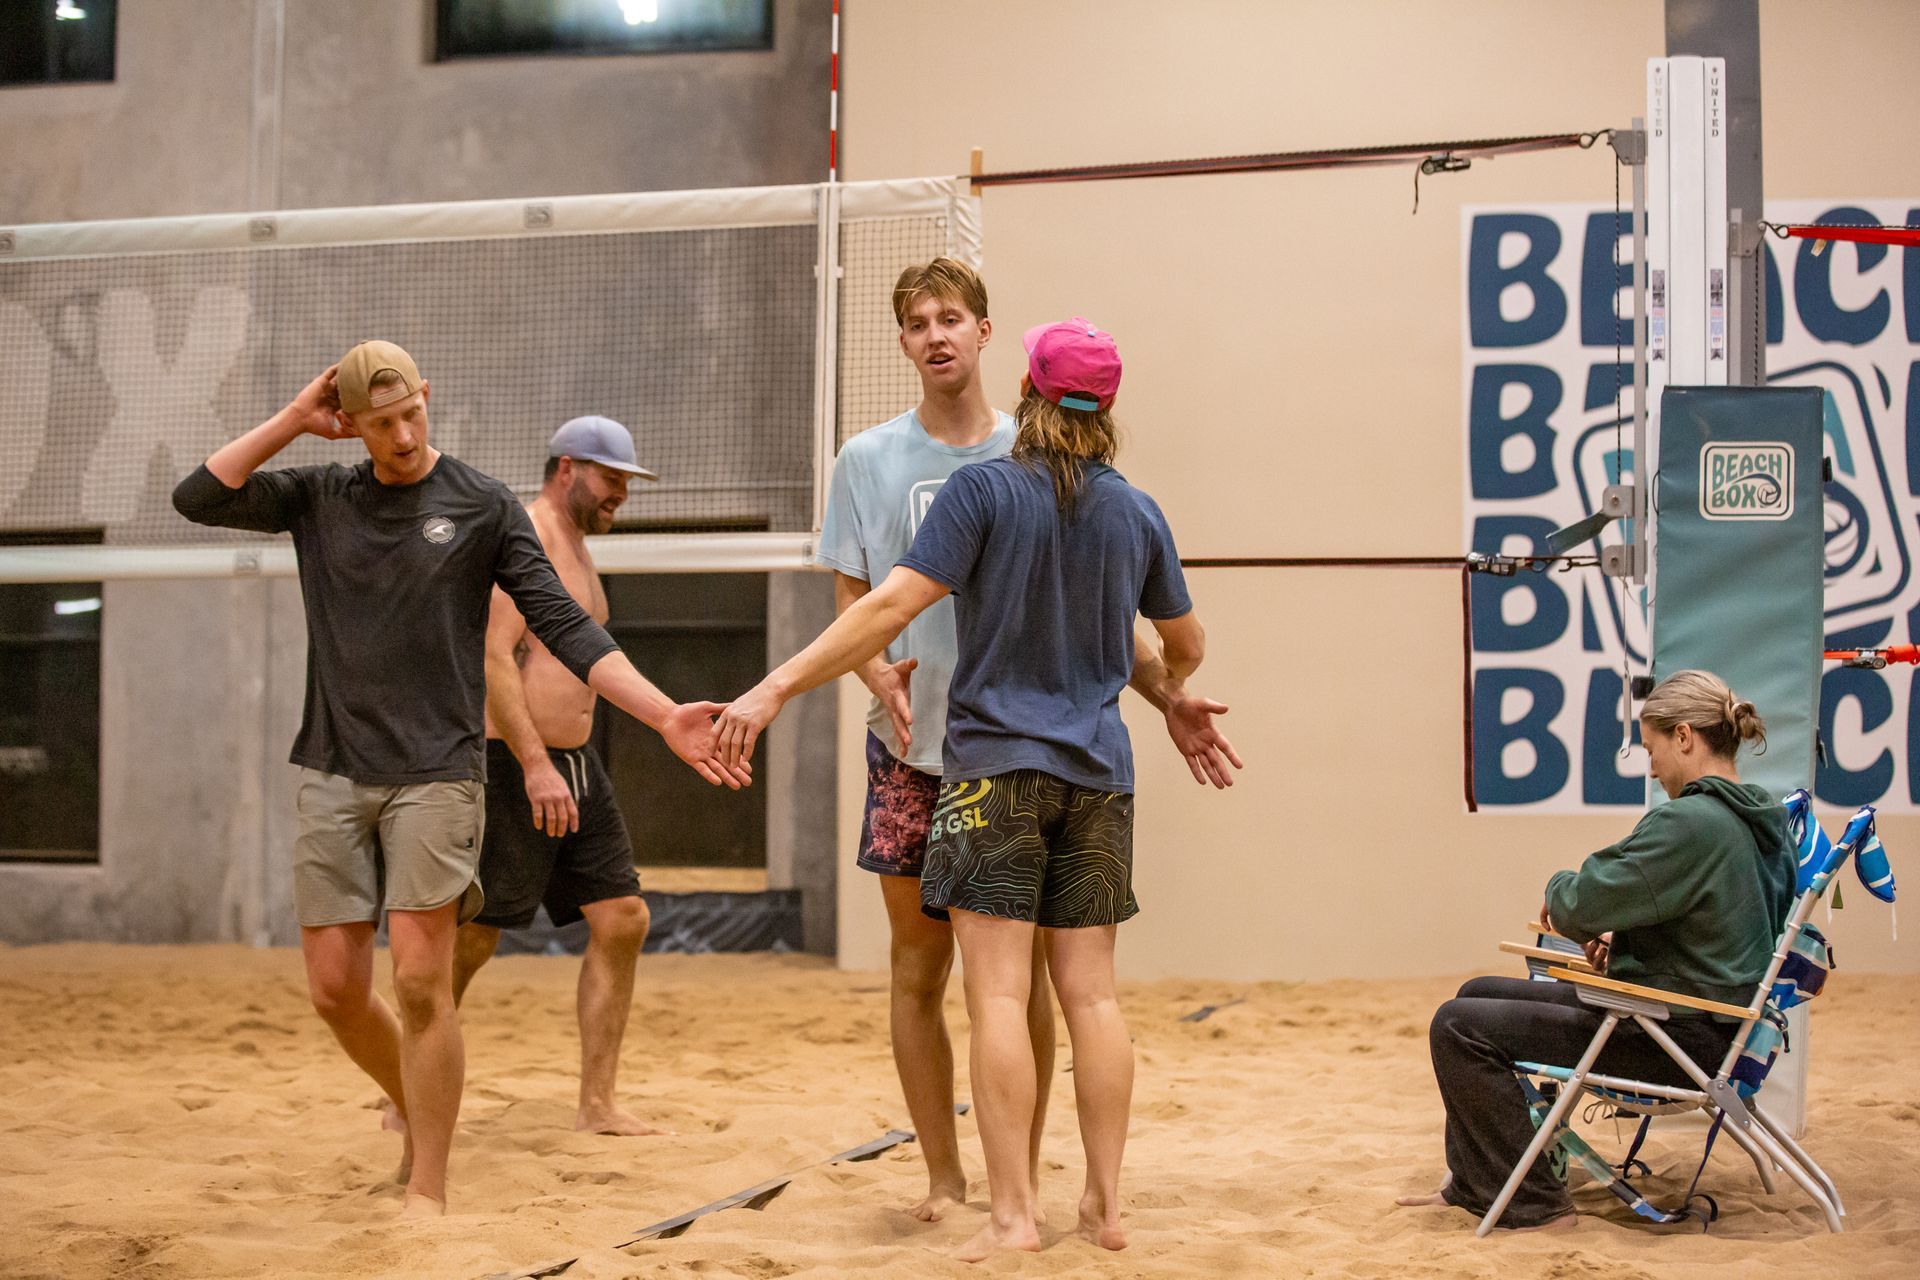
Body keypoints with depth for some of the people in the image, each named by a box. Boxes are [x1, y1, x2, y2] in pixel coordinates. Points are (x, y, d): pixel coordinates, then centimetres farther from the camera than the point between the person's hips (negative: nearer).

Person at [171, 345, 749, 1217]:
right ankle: (415, 1114, 29)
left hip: (434, 774, -3)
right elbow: (198, 499, 2)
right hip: (333, 774, 4)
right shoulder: (319, 498, 10)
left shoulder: (483, 506, 1)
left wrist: (664, 715, -14)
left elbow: (563, 628, -3)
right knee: (335, 988, 4)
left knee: (421, 982, -9)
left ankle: (427, 1189, 0)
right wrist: (294, 420, -1)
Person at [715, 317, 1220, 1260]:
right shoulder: (1135, 512, 8)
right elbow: (1186, 643, 21)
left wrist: (776, 688, -17)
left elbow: (893, 604, -17)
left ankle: (1011, 1215, -7)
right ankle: (1105, 1203, 11)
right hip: (1098, 773, 5)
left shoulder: (984, 490, -8)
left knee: (998, 995, -5)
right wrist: (1172, 688, 44)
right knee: (1090, 991, 8)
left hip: (998, 765, -5)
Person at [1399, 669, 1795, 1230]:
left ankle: (1535, 1205, -2)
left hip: (1680, 1037, -11)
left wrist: (1559, 887, 0)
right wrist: (1623, 936, 8)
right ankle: (1471, 1186, 26)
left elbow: (1580, 906, -22)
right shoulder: (1758, 820, 8)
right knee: (1477, 995, 18)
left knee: (1459, 1026, -12)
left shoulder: (1688, 822, -24)